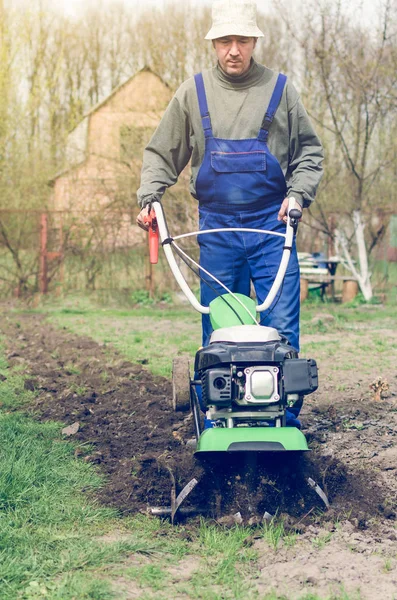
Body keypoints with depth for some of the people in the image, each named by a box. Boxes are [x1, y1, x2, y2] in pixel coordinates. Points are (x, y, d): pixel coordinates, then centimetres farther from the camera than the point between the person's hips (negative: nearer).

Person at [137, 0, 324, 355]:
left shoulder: (280, 89, 3)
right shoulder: (194, 92, 5)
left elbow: (309, 151, 11)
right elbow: (161, 153, 12)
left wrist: (298, 193, -4)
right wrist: (149, 198, -1)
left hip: (272, 225, -1)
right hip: (217, 229, 1)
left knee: (281, 326, -5)